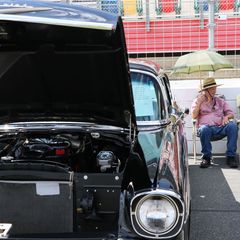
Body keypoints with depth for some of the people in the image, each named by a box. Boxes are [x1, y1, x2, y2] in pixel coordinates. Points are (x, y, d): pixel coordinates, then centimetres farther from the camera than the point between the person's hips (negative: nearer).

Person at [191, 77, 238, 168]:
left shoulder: (220, 101, 24)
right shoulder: (197, 101, 17)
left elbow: (231, 114, 17)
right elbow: (194, 116, 3)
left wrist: (227, 117, -6)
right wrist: (200, 102, -3)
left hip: (220, 127, 2)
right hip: (207, 127, -2)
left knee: (233, 125, -29)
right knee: (204, 129, -39)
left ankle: (231, 156, -26)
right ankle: (206, 156, -20)